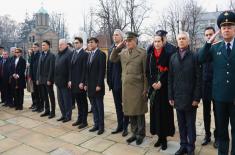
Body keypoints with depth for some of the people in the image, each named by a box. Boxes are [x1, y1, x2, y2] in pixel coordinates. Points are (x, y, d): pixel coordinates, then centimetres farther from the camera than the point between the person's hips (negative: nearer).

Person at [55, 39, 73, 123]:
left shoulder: (69, 53, -11)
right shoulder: (58, 54, 14)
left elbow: (70, 68, -17)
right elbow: (56, 67, 17)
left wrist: (69, 80, -19)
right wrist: (56, 79, 12)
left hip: (65, 81, -8)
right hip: (58, 81, 8)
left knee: (67, 100, 3)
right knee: (60, 100, 15)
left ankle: (68, 116, 17)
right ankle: (63, 114, 28)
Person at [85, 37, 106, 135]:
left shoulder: (101, 54, -7)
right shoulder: (90, 54, 16)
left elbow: (102, 71, -14)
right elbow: (88, 70, 16)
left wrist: (99, 85, -18)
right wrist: (86, 83, 11)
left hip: (97, 85, -7)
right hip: (90, 85, 7)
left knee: (99, 106, 3)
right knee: (94, 107, 13)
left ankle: (101, 126, 15)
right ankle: (96, 124, 23)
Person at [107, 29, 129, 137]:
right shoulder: (111, 48, 9)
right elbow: (109, 64, 9)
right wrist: (109, 80, 6)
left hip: (123, 81, -6)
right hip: (114, 81, 6)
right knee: (117, 105, 15)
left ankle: (125, 127, 21)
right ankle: (120, 125, 28)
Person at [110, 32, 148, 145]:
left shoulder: (142, 53, -7)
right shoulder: (123, 52, 8)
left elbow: (145, 72, -7)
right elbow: (112, 59, 8)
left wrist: (145, 89, -9)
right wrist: (118, 47, -1)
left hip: (138, 87, -5)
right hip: (126, 87, 5)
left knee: (139, 112, 8)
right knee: (130, 111, 13)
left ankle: (140, 134, 25)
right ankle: (134, 133, 29)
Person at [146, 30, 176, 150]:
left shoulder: (168, 54, -4)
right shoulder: (150, 55, 7)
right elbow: (147, 72, 6)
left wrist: (161, 82, -16)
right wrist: (152, 83, -7)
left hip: (165, 88, -4)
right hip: (153, 88, 4)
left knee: (165, 112, 3)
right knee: (155, 111, 8)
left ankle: (164, 138, 16)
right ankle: (159, 136, 22)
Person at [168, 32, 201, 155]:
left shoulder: (194, 56, -3)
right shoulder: (173, 57, 7)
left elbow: (198, 79, -6)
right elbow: (170, 78, 6)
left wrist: (196, 98, -9)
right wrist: (170, 96, 3)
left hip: (190, 97, -3)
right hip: (178, 97, 3)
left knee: (190, 124, 10)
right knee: (181, 124, 13)